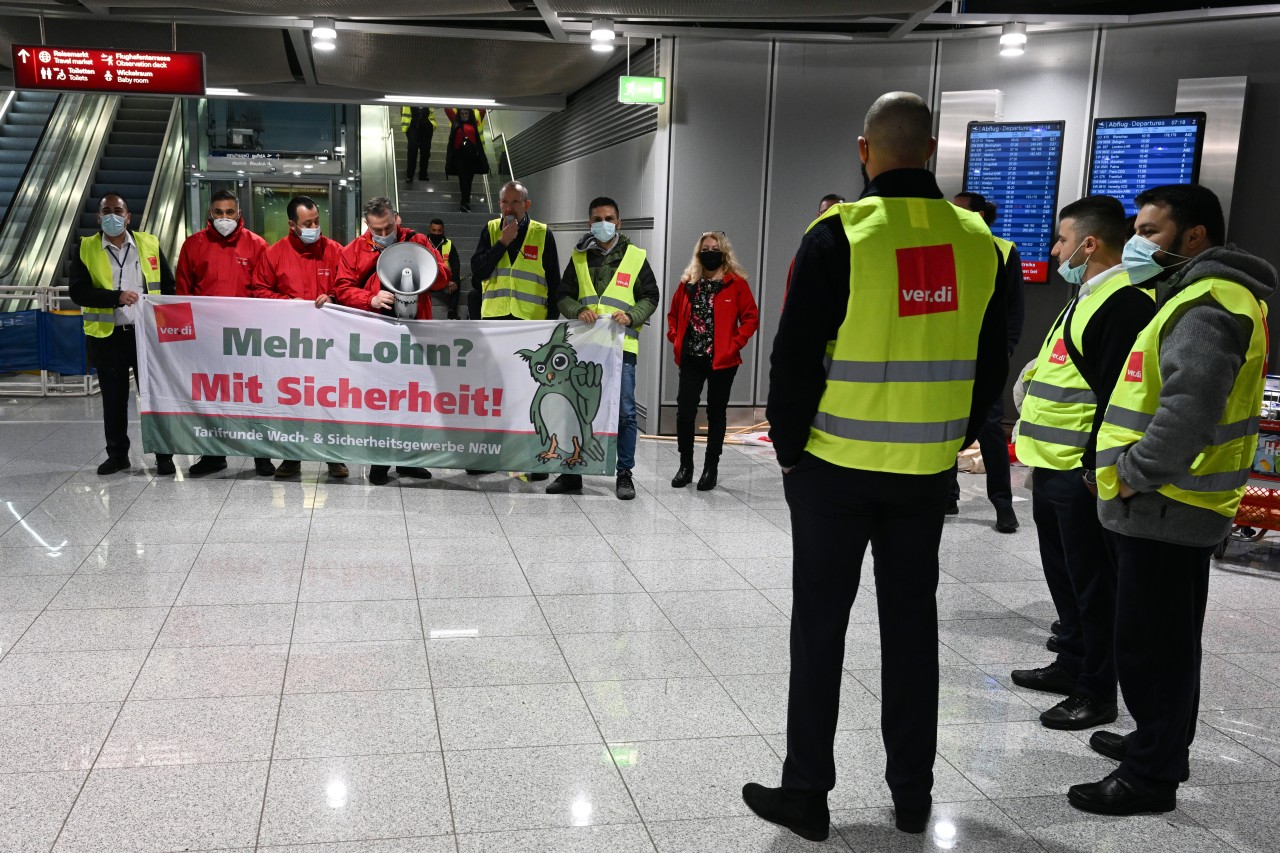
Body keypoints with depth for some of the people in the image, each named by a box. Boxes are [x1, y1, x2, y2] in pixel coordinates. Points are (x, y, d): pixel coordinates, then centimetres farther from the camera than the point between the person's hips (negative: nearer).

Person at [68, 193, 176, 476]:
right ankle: (117, 455, 21)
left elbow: (168, 287, 8)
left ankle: (164, 455, 9)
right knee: (113, 398, 9)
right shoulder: (85, 249, 3)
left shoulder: (149, 244, 6)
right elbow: (77, 291, -7)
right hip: (106, 336, 0)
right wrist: (116, 297, -20)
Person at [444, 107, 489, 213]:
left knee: (469, 178, 6)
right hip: (459, 154, -1)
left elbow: (482, 109, 14)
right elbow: (447, 108, 13)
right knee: (463, 178, -9)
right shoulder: (455, 122, 9)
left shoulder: (474, 122, 9)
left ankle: (465, 203, 15)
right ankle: (465, 203, -13)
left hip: (472, 154, 1)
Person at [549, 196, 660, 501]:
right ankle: (572, 472, 17)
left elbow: (650, 297, 7)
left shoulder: (636, 257, 6)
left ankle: (625, 473, 10)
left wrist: (631, 316, -10)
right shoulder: (579, 257, 11)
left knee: (624, 412, -1)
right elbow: (564, 296, 11)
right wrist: (579, 311, -9)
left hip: (621, 345, -2)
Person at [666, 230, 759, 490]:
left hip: (722, 360, -3)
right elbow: (673, 314, 19)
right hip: (691, 359, 3)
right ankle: (685, 466, 14)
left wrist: (734, 344, -12)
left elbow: (751, 318, -4)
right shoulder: (688, 282, 8)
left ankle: (710, 469, 16)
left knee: (716, 413, 6)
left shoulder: (736, 283, -3)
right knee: (684, 412, -2)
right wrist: (675, 338, 5)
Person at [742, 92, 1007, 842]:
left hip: (836, 466, -4)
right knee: (913, 623, 14)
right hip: (926, 469, 4)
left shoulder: (840, 237, -13)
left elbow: (796, 357, -13)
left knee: (821, 624, 7)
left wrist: (789, 446, -1)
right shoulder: (977, 241, 2)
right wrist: (951, 439, 16)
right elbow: (990, 364, 7)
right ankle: (913, 794, 25)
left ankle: (806, 792, 15)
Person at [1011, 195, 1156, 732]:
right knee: (1063, 573, 19)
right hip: (1054, 468, 10)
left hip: (1082, 473, -10)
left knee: (1091, 583, 0)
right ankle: (1072, 664, 33)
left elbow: (1120, 399, -22)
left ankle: (1097, 693, 10)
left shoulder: (1125, 303, -17)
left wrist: (1095, 468, -23)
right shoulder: (1089, 297, 17)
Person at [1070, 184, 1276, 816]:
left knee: (1150, 643, -2)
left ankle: (1151, 776, 8)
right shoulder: (1206, 296, 17)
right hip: (1175, 505, 11)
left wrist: (1137, 473, -23)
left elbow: (1189, 406, -31)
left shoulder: (1206, 307, -17)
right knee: (1169, 639, 21)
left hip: (1164, 507, -11)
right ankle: (1162, 743, 36)